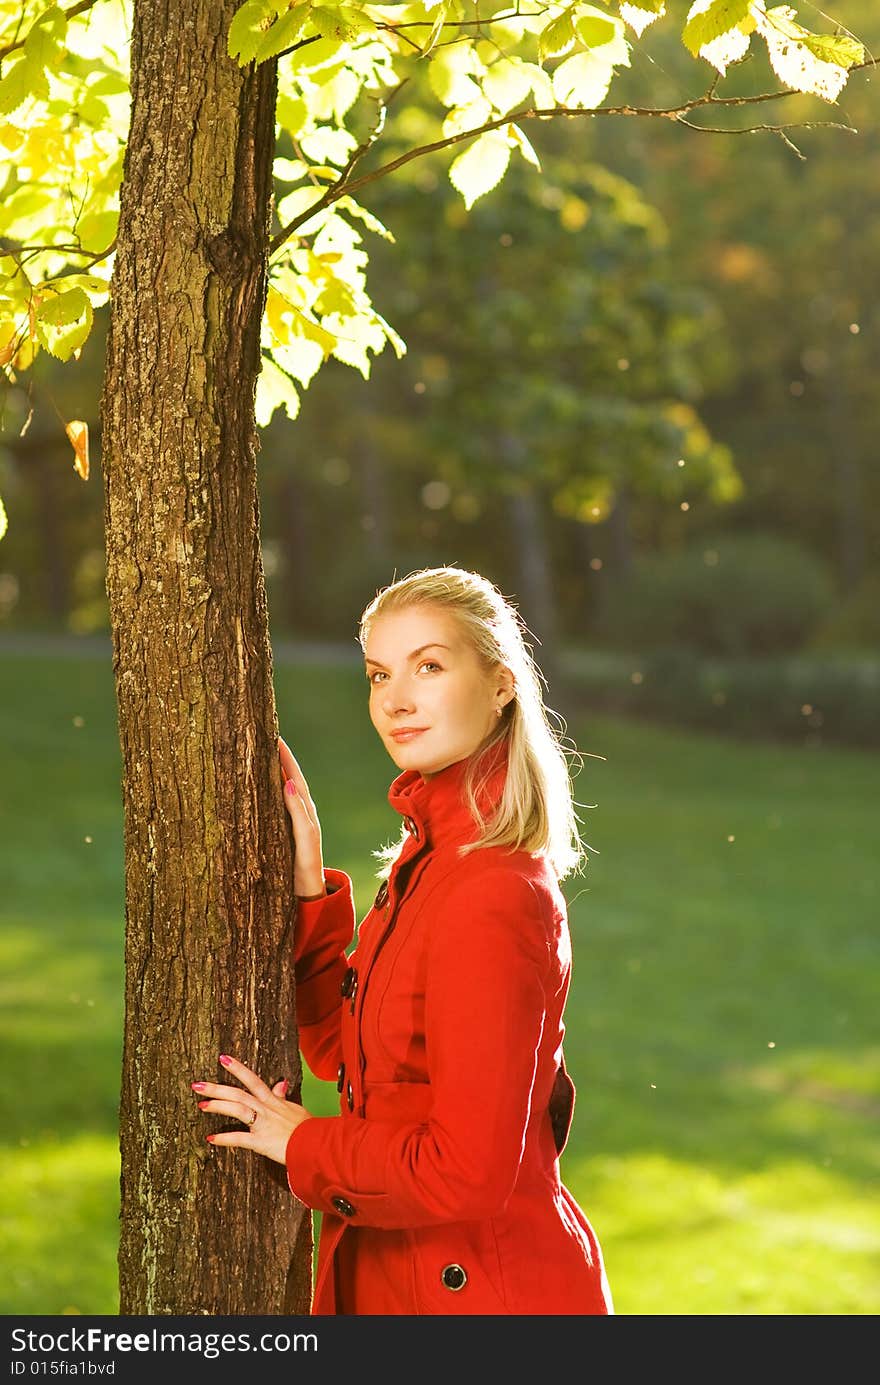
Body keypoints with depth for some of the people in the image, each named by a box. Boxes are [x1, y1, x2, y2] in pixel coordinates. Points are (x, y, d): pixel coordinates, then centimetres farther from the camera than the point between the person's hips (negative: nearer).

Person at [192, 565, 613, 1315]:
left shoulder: (491, 896, -25)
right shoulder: (428, 855, 3)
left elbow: (468, 1170, -26)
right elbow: (347, 1051, 7)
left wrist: (305, 1145, -11)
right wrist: (307, 883, -1)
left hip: (481, 1289, -9)